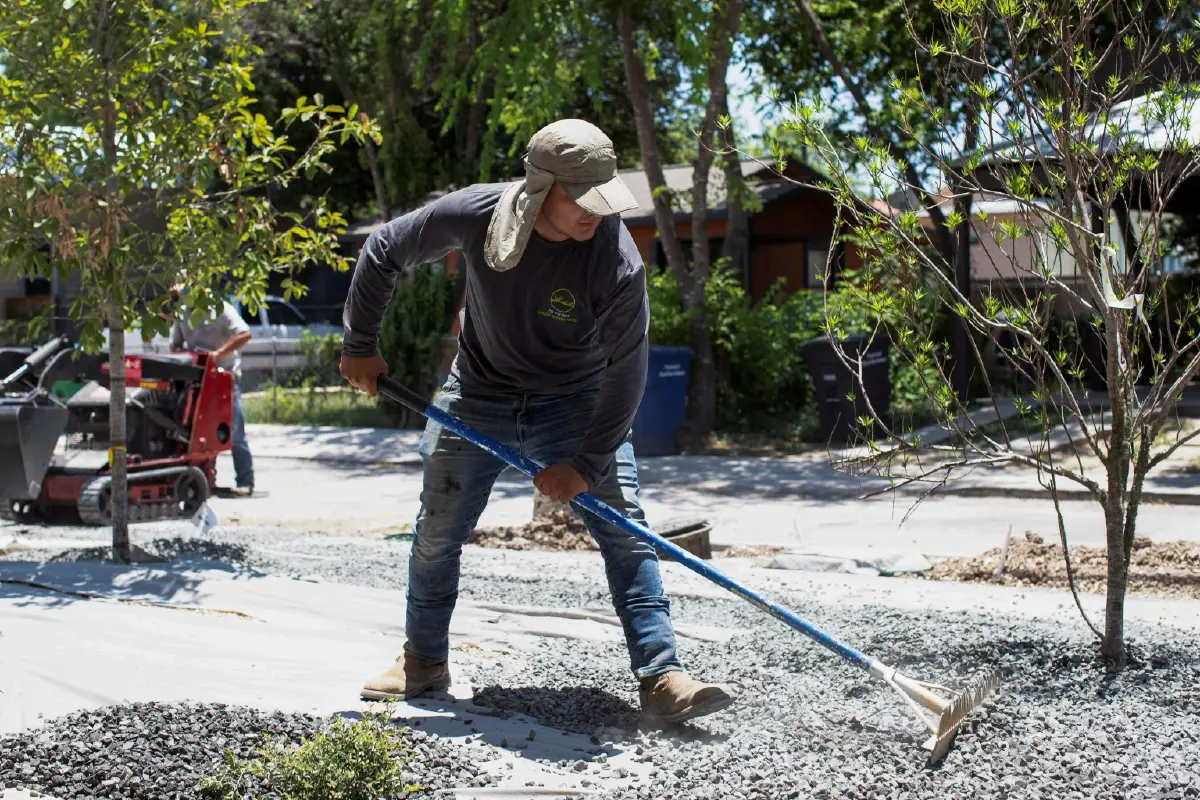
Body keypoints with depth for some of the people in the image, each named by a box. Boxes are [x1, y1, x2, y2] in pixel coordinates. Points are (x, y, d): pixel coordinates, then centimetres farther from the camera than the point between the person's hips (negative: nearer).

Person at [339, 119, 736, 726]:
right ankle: (424, 662, 28)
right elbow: (382, 254, -6)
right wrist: (359, 348, -4)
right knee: (437, 532, 7)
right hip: (478, 396, 2)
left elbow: (627, 371, -21)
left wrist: (586, 464, -22)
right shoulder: (473, 214, -23)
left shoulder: (616, 258, -28)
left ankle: (662, 681, -11)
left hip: (577, 402, -1)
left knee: (625, 528, -13)